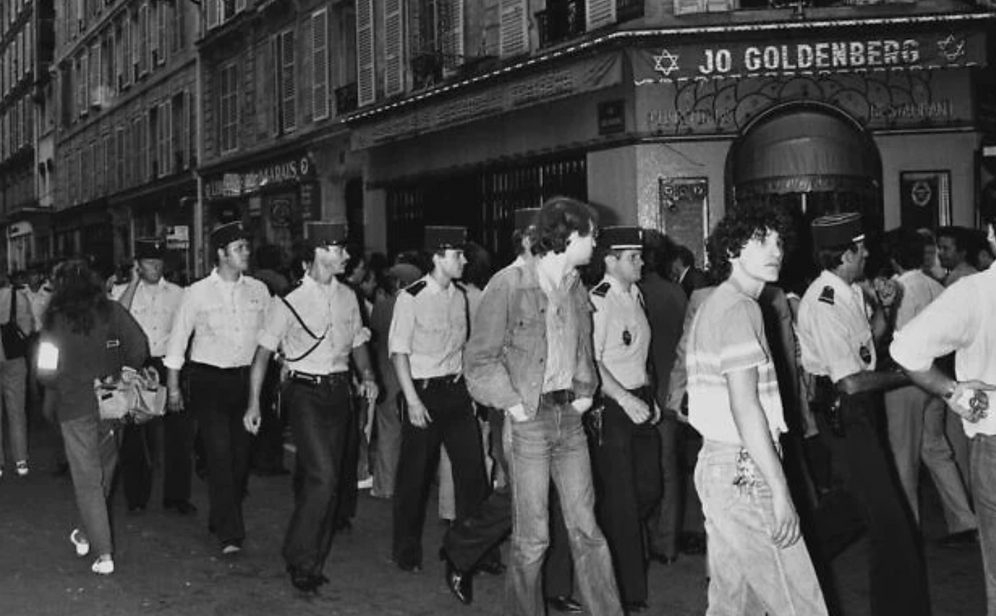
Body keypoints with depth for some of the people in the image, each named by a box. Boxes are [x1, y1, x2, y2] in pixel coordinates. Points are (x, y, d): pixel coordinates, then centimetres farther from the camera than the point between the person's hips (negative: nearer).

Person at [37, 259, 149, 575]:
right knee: (103, 473, 20)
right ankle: (87, 534, 35)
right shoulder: (112, 312, -5)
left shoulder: (56, 320, -8)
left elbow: (47, 371, -5)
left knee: (87, 480, 3)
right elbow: (139, 349, -9)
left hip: (75, 406, -2)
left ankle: (103, 553, 0)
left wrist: (50, 400, 15)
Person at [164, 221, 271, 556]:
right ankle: (229, 532, -5)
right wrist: (173, 386, 2)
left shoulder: (258, 290, 5)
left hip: (247, 378, 4)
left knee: (242, 453, 9)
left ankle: (222, 518, 29)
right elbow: (178, 338, 2)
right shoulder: (198, 292, -4)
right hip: (209, 379, -4)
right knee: (220, 453, -9)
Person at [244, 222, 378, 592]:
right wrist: (254, 403, -9)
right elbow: (264, 352, -5)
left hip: (338, 391, 6)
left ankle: (314, 562, 22)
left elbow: (358, 341, 20)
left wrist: (367, 375, 2)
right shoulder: (290, 301, -9)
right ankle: (299, 559, -2)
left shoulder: (347, 296, 7)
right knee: (322, 477, -16)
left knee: (329, 479, 9)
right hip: (304, 392, -5)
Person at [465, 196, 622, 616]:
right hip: (529, 419, -5)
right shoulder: (510, 285, -10)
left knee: (586, 529, 7)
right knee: (532, 538, 2)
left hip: (570, 416, 6)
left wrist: (585, 391, 10)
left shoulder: (576, 288, 11)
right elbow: (480, 358, -8)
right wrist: (513, 406, -12)